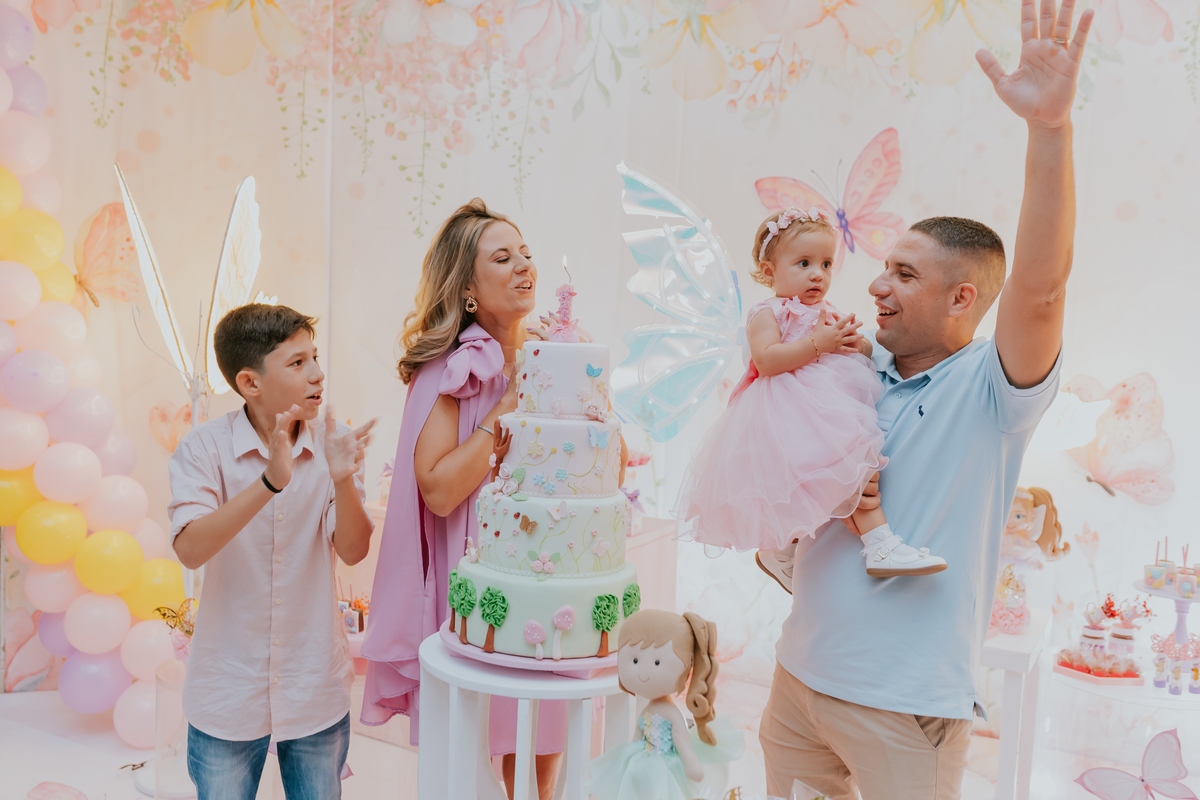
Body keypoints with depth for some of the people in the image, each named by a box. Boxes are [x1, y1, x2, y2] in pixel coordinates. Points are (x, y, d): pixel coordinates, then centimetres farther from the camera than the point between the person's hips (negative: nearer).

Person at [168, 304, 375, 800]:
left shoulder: (333, 442, -6)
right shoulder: (206, 447, -12)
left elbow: (353, 551, -10)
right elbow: (190, 550, -24)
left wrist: (342, 479, -29)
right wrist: (270, 483, -36)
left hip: (315, 687, 2)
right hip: (229, 690, -2)